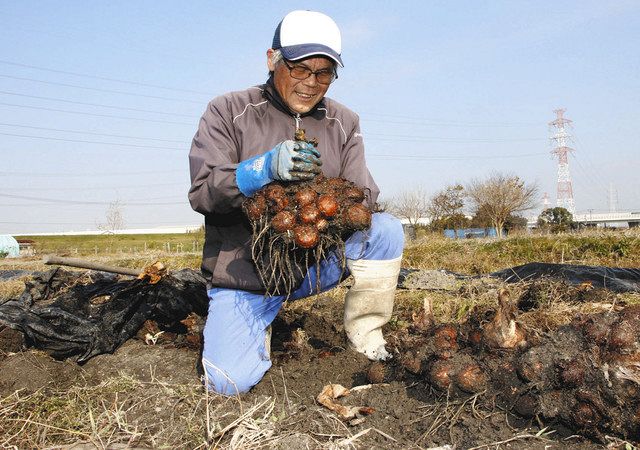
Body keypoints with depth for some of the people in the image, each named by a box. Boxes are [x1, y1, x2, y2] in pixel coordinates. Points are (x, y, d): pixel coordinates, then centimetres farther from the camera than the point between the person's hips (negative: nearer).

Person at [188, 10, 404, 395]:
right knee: (231, 381, -19)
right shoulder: (227, 112, -4)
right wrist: (265, 168, -32)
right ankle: (261, 323, 15)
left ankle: (366, 342, -2)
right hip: (243, 273, -2)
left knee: (386, 230, -21)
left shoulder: (344, 123, 5)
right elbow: (202, 192, -14)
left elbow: (364, 196, -1)